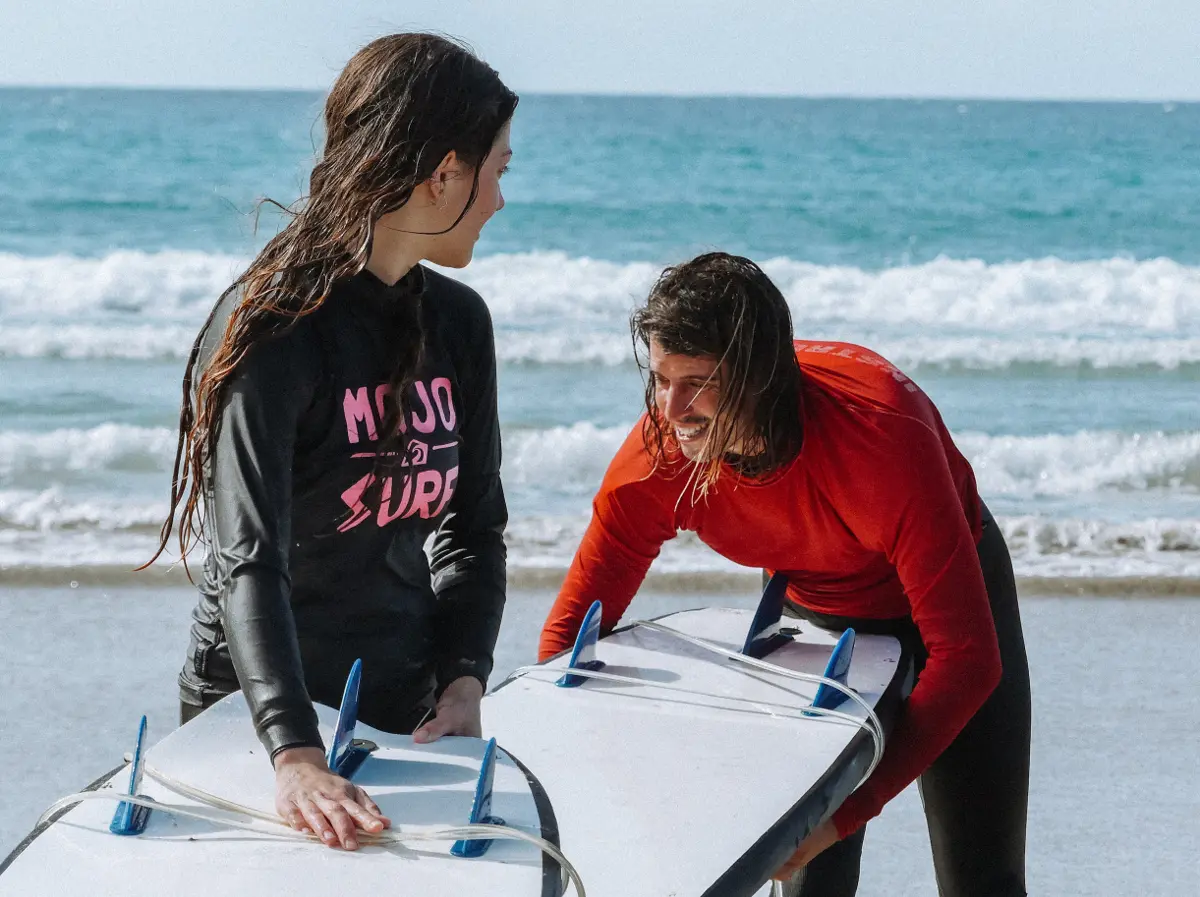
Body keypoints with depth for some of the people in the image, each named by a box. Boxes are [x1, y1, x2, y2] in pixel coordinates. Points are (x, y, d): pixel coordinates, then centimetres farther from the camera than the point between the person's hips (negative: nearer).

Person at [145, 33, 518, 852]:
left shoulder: (457, 321, 4)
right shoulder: (275, 328, -18)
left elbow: (474, 527, 8)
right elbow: (249, 559, -29)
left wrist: (464, 681, -9)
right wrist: (296, 755, -40)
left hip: (406, 709, 6)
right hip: (259, 720, -6)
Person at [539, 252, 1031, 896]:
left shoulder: (882, 430, -40)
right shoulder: (659, 455, -29)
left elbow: (966, 656, -39)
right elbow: (574, 623, -16)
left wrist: (842, 814, -44)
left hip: (953, 595, -3)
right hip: (813, 614, 3)